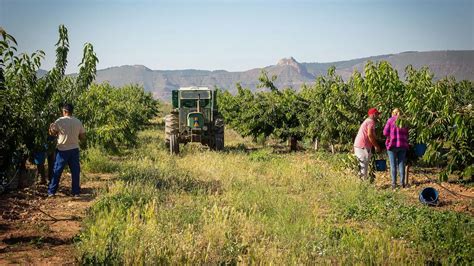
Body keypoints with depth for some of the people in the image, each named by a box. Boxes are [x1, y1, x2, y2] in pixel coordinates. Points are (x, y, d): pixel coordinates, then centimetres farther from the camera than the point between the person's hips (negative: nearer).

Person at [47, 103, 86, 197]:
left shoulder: (59, 121, -9)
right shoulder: (78, 122, 0)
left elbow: (52, 133, 0)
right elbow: (83, 137, 3)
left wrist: (50, 127, 19)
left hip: (62, 150, -2)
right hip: (74, 149, 2)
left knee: (57, 171, 6)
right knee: (75, 171, 8)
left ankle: (51, 191, 10)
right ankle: (76, 192, 10)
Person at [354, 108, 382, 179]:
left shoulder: (367, 121, 24)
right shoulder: (371, 121, -7)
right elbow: (370, 135, -19)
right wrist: (376, 146, -13)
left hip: (358, 145, 10)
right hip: (363, 147, -10)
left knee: (362, 165, 14)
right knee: (364, 166, -8)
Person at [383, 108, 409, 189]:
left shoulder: (390, 120, -2)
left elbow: (385, 132, -6)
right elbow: (406, 134, 11)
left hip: (392, 144, -3)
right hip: (403, 145, 3)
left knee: (393, 164, 2)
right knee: (401, 163, 9)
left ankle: (394, 183, 2)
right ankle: (402, 182, 9)